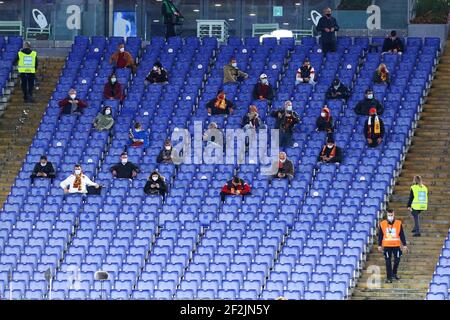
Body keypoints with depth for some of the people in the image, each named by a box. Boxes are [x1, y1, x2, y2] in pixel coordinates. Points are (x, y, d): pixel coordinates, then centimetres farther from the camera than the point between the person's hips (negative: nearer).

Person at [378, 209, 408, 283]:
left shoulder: (398, 223, -1)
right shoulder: (382, 224, 0)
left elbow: (402, 235, 3)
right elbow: (380, 235, 7)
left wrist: (404, 245, 3)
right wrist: (379, 245, 6)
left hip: (396, 246, 0)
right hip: (387, 246, 0)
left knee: (397, 260, 5)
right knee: (388, 262, 1)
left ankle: (394, 273, 30)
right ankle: (389, 277, 8)